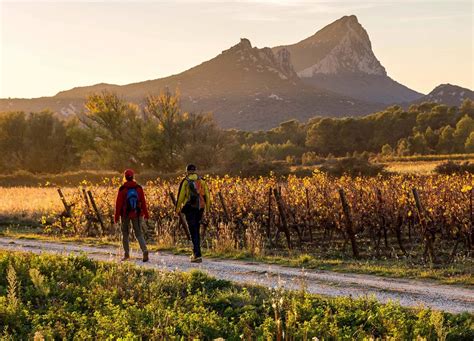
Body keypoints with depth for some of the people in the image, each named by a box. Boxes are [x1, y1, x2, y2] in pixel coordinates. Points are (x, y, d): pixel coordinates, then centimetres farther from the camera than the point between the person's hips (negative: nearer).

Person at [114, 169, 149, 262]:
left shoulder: (122, 189, -9)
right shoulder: (139, 188, 0)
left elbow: (118, 203, -7)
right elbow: (143, 202, 4)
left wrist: (116, 216, -2)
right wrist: (145, 213, 11)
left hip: (125, 214, -2)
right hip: (136, 214, 2)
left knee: (125, 233, 12)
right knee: (139, 233, 5)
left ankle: (126, 254, 14)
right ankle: (145, 250, -15)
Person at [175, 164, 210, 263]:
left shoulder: (185, 181, -2)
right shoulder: (202, 181, 9)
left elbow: (181, 196, -4)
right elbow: (207, 195, 7)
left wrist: (177, 209, 6)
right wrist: (207, 208, 14)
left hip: (190, 208, -4)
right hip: (199, 208, 4)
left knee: (193, 232, -4)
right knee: (196, 231, 19)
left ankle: (198, 255, -12)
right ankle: (195, 253, 23)